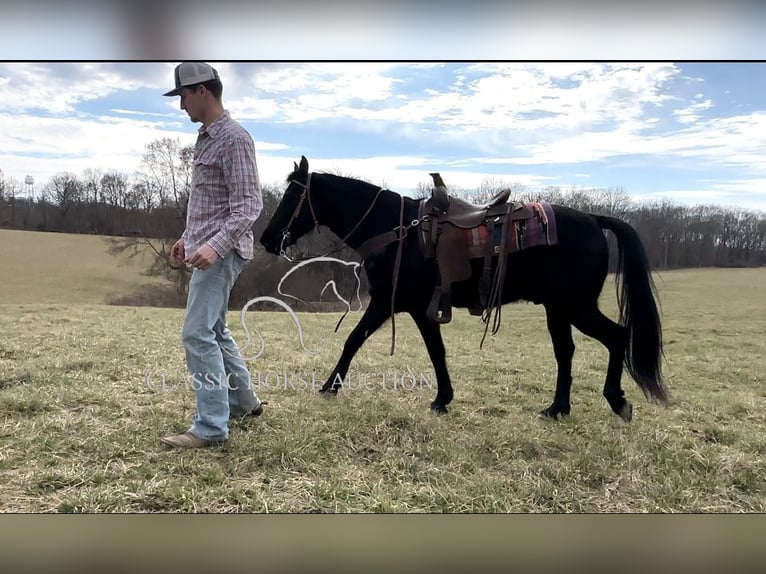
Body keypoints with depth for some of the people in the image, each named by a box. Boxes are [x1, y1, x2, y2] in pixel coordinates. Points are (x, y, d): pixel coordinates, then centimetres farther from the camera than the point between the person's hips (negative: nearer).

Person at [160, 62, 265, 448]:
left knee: (198, 334, -10)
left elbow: (248, 206, -21)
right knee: (214, 330, 17)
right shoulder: (206, 138, 15)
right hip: (205, 248, 10)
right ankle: (243, 401, 31)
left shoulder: (234, 138, -14)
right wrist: (187, 238, 22)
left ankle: (211, 426, -2)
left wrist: (215, 246, -30)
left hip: (221, 253, -10)